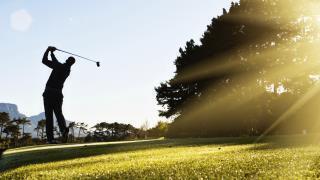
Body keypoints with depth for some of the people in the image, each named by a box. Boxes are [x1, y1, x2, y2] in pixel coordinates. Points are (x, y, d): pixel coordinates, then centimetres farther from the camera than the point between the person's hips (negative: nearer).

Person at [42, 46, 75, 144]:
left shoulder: (59, 66, -8)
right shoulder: (68, 70, 11)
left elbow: (44, 61, -2)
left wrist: (48, 50, 12)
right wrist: (52, 53, 33)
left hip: (49, 92, -5)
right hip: (58, 94, 5)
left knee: (49, 115, -2)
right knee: (58, 113, 10)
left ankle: (50, 138, -8)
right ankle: (64, 129, -21)